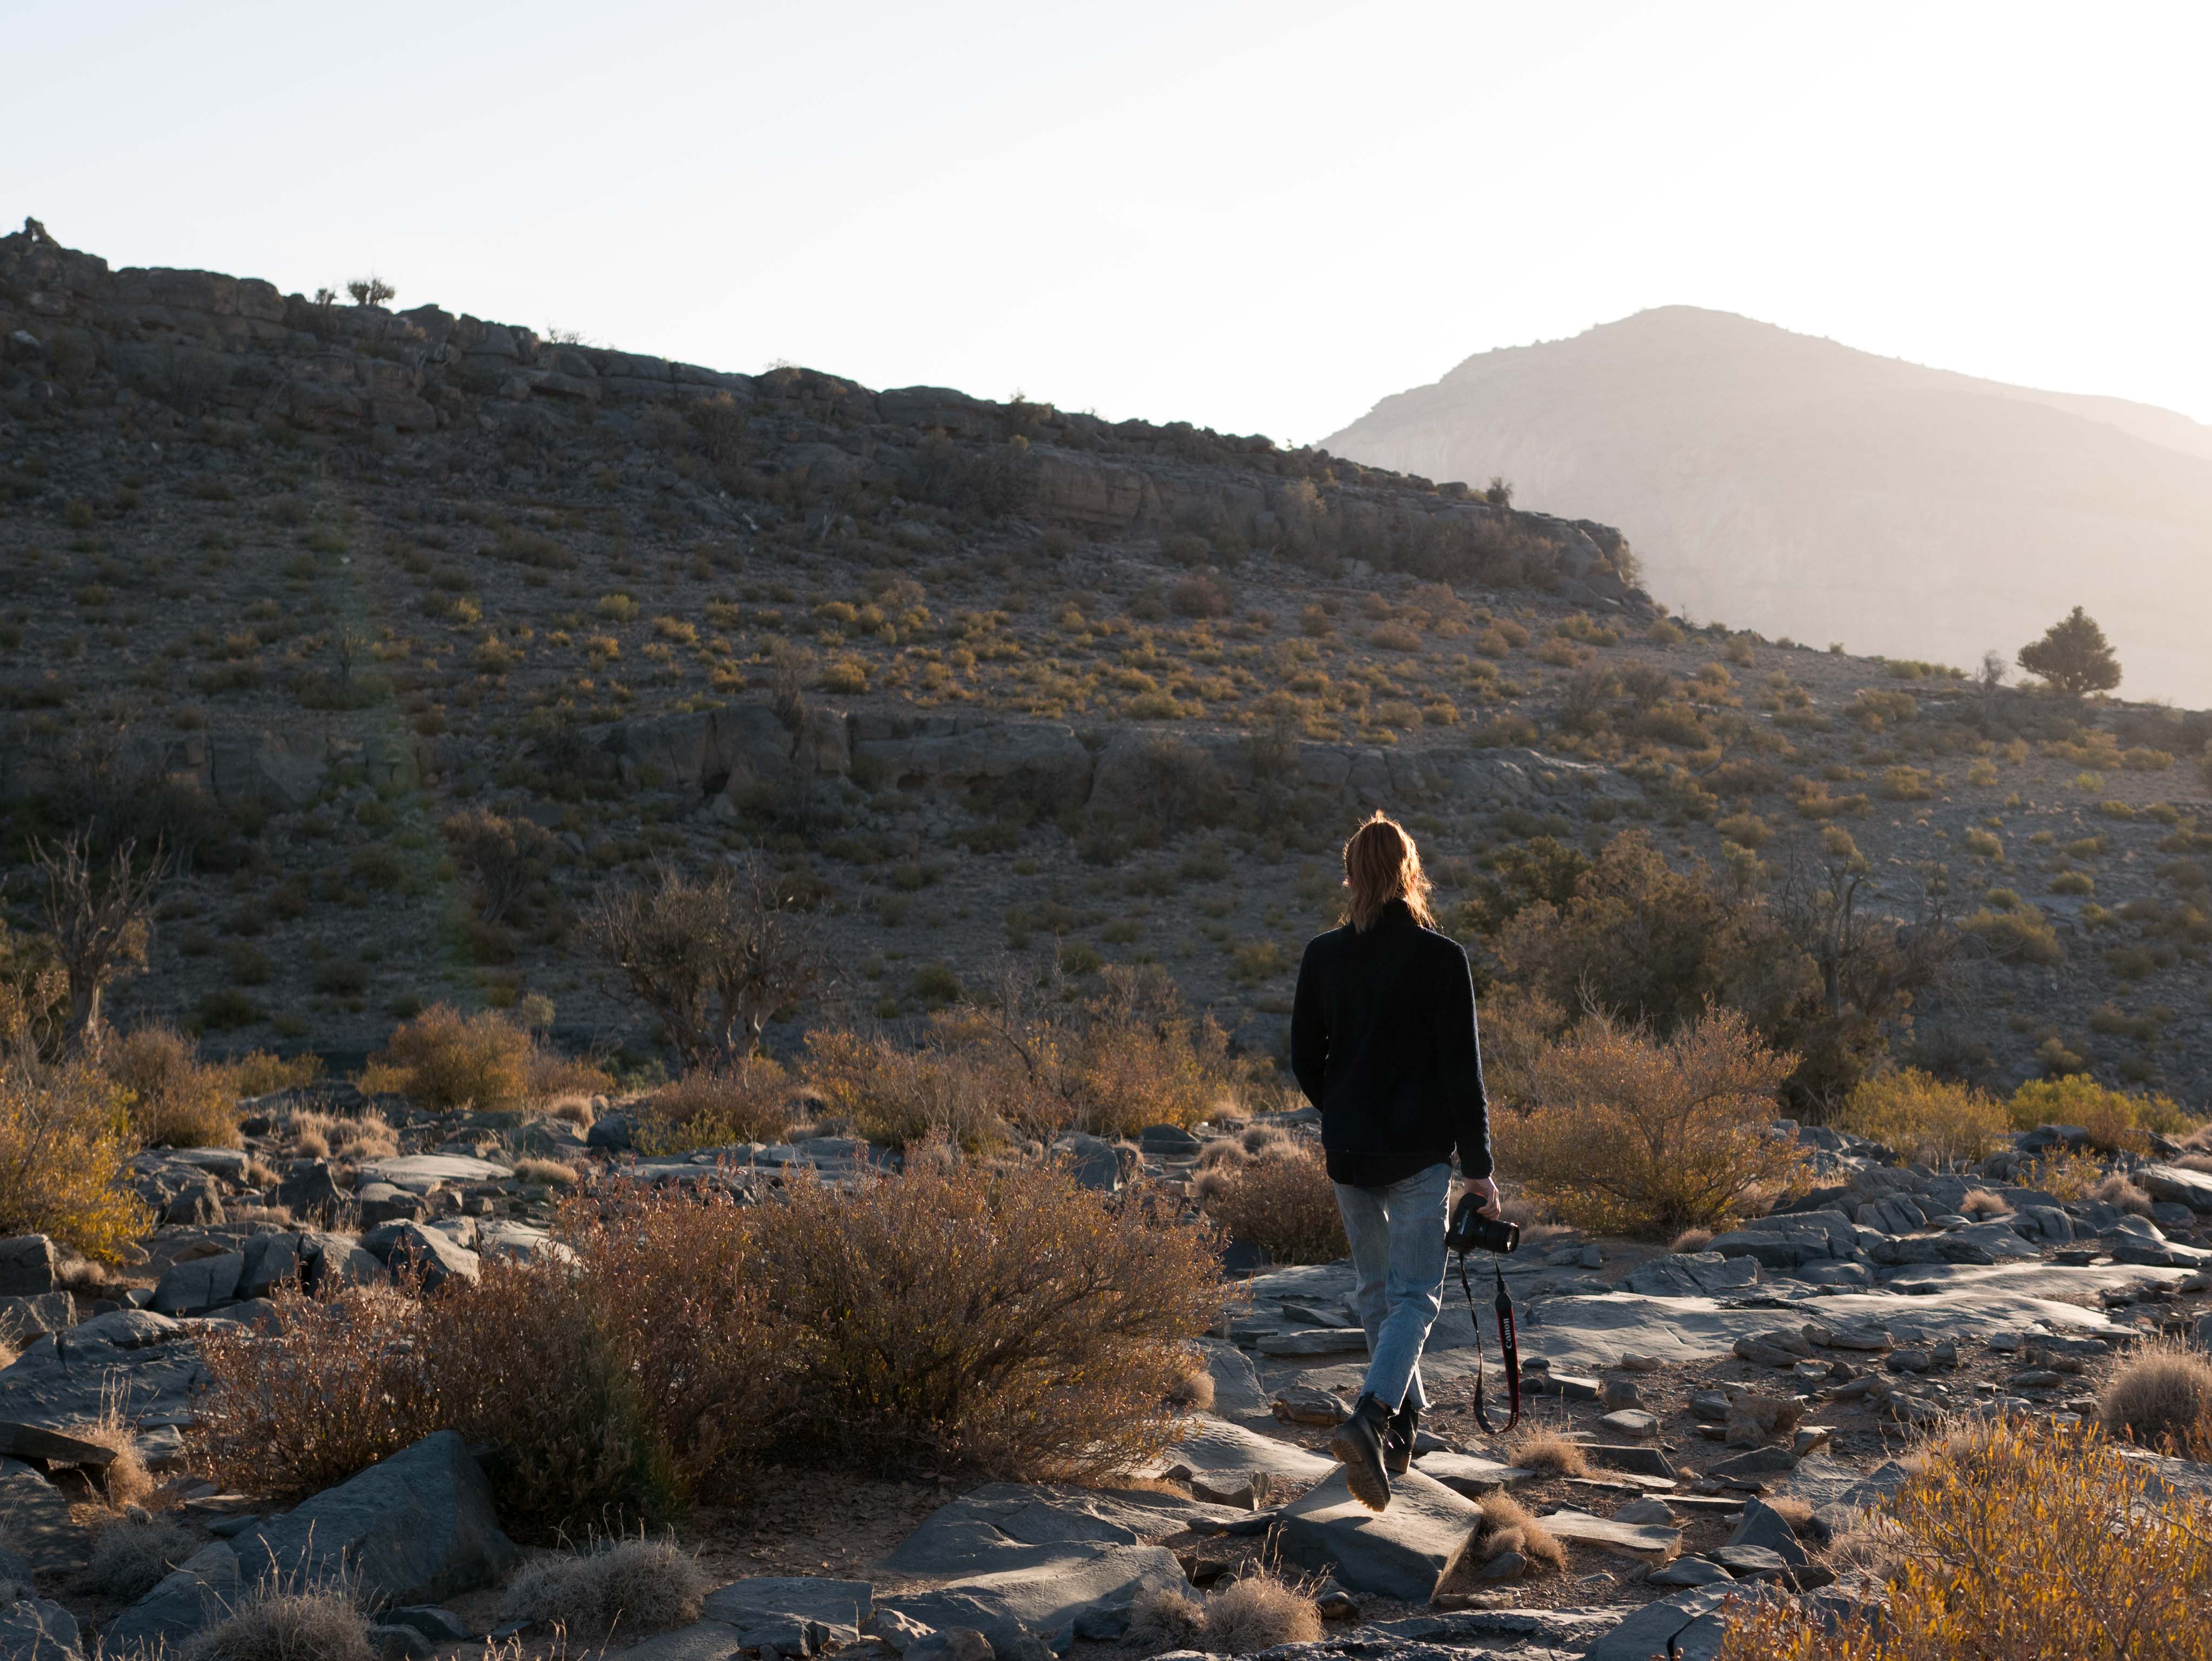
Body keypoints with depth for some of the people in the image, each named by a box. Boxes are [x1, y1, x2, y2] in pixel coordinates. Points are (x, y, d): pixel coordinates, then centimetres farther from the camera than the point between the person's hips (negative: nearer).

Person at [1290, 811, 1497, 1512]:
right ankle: (1371, 1418, -23)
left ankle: (1402, 1428, 29)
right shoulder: (1439, 957, -10)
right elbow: (1462, 1067, -10)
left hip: (1348, 1149, 4)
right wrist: (1477, 1165, -3)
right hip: (1419, 1152, -4)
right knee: (1416, 1293, -1)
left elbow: (1305, 1058, 6)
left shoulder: (1323, 955, 0)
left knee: (1376, 1289, 19)